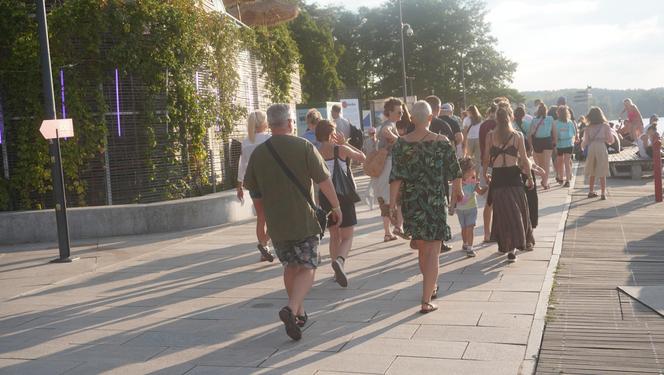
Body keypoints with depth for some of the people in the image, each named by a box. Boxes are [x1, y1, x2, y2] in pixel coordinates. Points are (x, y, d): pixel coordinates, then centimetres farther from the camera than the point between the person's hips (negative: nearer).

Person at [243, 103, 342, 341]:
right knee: (307, 268, 2)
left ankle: (299, 312, 27)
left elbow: (251, 188, 10)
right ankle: (292, 309, -18)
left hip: (276, 223, 4)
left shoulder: (258, 153, 1)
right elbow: (324, 180, -9)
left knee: (290, 266, 20)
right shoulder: (303, 147, -9)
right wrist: (336, 207, 3)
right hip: (304, 220, -4)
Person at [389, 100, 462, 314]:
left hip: (411, 202, 3)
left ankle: (431, 288, 39)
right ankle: (426, 301, -4)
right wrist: (457, 190, 17)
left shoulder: (401, 144, -5)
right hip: (435, 202, -3)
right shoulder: (442, 142, -9)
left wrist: (392, 203, -3)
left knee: (422, 248, 20)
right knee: (432, 251, 1)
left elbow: (396, 177, -8)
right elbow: (455, 172, -1)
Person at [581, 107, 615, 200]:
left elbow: (585, 142, -1)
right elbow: (611, 140, -1)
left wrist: (582, 145, 21)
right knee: (602, 173, 4)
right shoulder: (605, 126, -1)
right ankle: (603, 193, 2)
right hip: (601, 148, -2)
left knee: (592, 172, 14)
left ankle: (591, 191, 21)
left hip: (591, 148, 2)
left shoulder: (588, 128, 1)